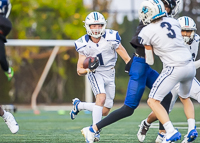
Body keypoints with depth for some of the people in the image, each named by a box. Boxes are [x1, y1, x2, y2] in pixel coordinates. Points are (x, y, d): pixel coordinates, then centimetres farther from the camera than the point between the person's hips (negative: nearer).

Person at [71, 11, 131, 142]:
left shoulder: (111, 38, -18)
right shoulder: (84, 45, -13)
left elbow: (127, 59, -10)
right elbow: (80, 71, -8)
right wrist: (88, 69, -30)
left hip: (110, 74, 2)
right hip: (95, 73, -2)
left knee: (104, 112, 5)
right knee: (101, 98, -31)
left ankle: (79, 105, 30)